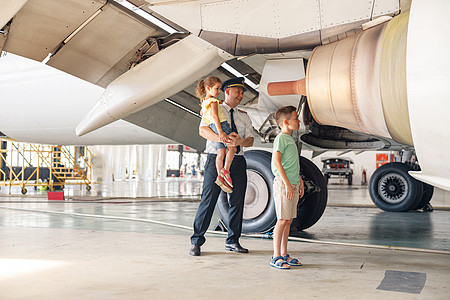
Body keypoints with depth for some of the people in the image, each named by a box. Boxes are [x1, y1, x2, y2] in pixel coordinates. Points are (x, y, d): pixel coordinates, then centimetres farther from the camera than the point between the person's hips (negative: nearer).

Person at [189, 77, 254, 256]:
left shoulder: (244, 117, 18)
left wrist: (240, 141, -18)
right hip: (216, 159, -5)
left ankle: (232, 241, 17)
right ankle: (196, 242, 2)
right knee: (208, 200, -6)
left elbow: (250, 140, 6)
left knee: (237, 201, 5)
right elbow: (203, 130, -13)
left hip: (238, 161, 5)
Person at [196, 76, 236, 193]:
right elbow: (215, 116, -21)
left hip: (213, 127, 9)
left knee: (221, 152, 2)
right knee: (232, 148, -5)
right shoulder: (213, 101, -10)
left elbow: (202, 113, 38)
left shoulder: (204, 101, 19)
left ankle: (220, 176, -6)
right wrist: (221, 132, -27)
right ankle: (226, 170, -11)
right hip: (221, 125, -9)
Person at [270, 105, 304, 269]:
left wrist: (299, 180, 27)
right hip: (283, 183, -9)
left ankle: (284, 254, 17)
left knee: (288, 220, 10)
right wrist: (287, 184, -21)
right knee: (282, 220, -8)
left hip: (292, 184, 9)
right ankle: (276, 257, -2)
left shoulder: (290, 139, 18)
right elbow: (277, 162, -18)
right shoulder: (281, 138, -10)